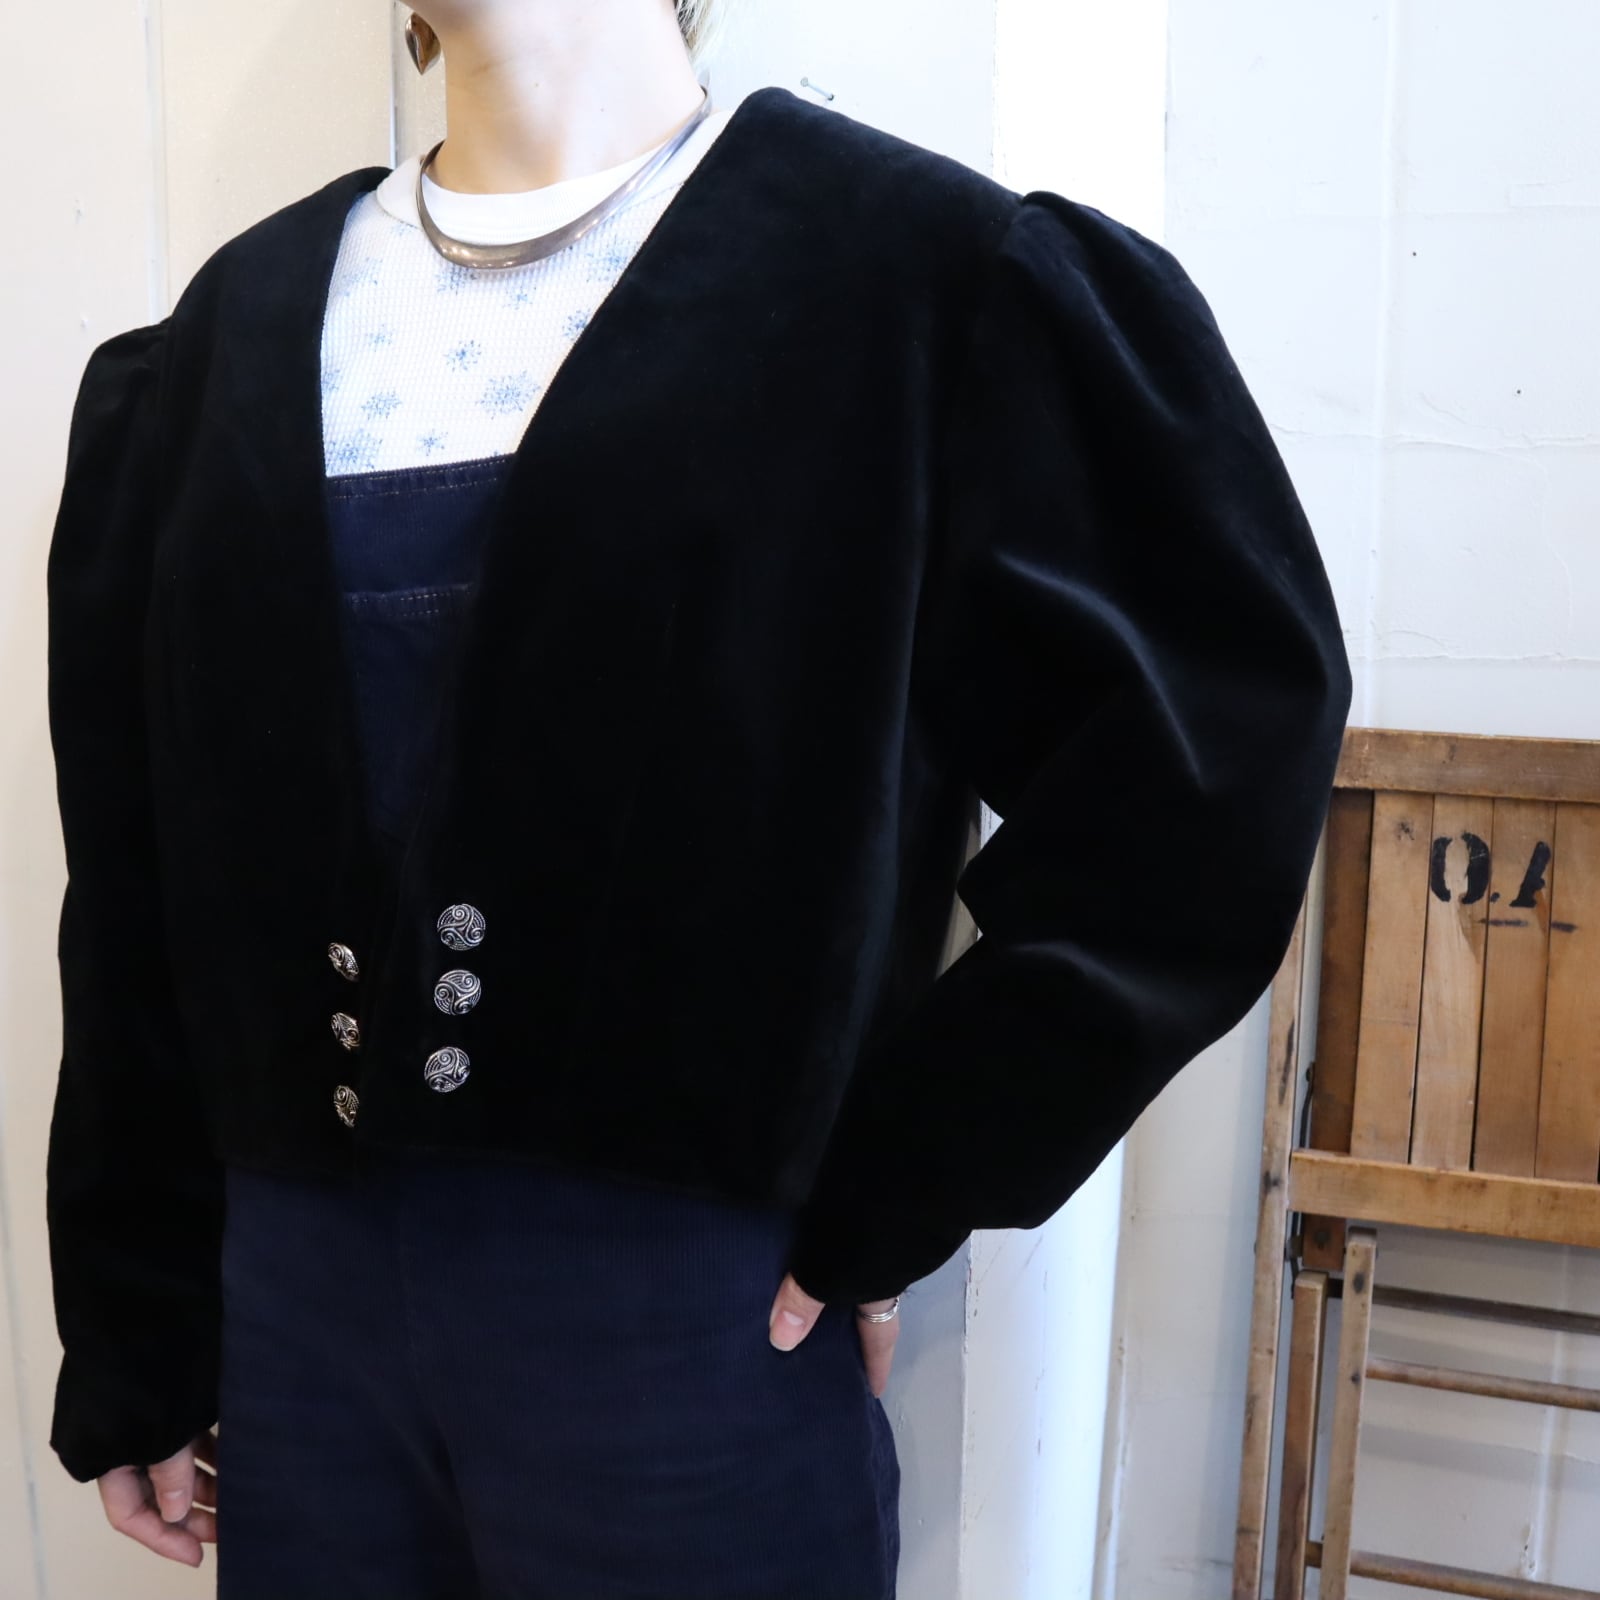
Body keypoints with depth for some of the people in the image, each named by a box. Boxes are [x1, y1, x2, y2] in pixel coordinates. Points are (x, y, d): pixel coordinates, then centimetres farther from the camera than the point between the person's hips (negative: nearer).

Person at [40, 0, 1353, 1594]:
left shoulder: (914, 277, -7)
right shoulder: (240, 325, 6)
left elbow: (1196, 767, -10)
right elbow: (144, 899, 7)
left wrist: (882, 1202, -12)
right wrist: (135, 1353, 10)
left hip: (691, 1333, -4)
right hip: (291, 1314, 5)